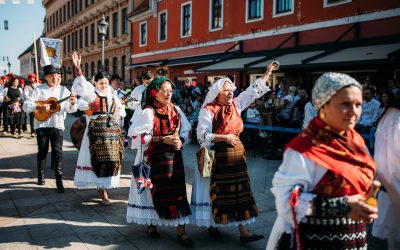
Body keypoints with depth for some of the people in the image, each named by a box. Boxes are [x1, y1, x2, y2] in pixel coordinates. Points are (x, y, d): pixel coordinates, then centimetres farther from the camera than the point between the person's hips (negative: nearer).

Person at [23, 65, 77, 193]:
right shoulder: (39, 89, 0)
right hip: (42, 125, 0)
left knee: (57, 152, -5)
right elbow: (26, 105, -5)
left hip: (58, 125, 1)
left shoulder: (63, 90, 6)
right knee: (42, 152, 11)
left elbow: (71, 110, 5)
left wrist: (73, 103, -17)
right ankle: (41, 176, 30)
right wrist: (40, 107, -19)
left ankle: (59, 181, -4)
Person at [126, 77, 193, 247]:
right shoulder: (148, 112, -9)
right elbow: (138, 136, -15)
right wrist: (164, 139, -19)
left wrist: (180, 141, -10)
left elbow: (186, 131, 12)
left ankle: (181, 231, 8)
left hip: (174, 157, 4)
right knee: (155, 191, 6)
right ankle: (151, 225, 29)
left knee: (177, 191, 1)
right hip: (154, 158, -4)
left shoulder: (176, 110, 6)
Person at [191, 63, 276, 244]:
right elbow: (202, 135, -16)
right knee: (217, 192, 5)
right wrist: (224, 137, -19)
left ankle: (244, 231, 9)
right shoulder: (208, 110, -12)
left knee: (240, 191, 5)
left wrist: (268, 73, 9)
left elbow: (253, 91, 12)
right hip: (217, 156, -6)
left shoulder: (236, 104, 6)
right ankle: (212, 224, 27)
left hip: (236, 154, 6)